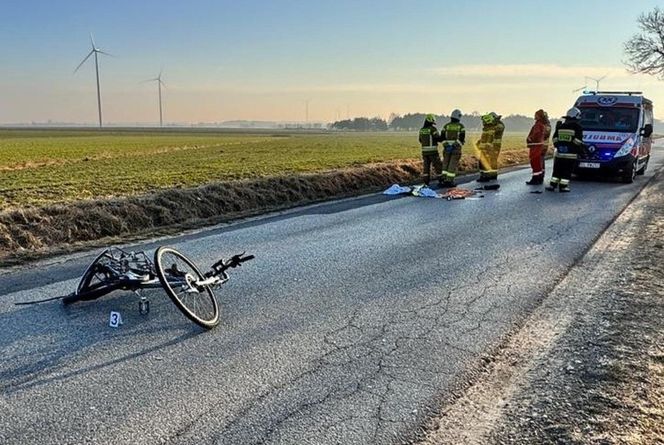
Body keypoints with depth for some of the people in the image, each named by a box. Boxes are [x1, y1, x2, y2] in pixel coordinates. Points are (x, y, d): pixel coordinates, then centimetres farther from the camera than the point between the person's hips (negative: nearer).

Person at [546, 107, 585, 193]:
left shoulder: (560, 126, 10)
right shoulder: (577, 126, -5)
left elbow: (555, 138, 11)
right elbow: (578, 140, -8)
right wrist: (581, 147, 7)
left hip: (559, 153, 4)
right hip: (571, 154, -4)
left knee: (557, 170, 10)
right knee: (567, 171, 1)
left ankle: (552, 185, 9)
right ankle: (563, 186, 0)